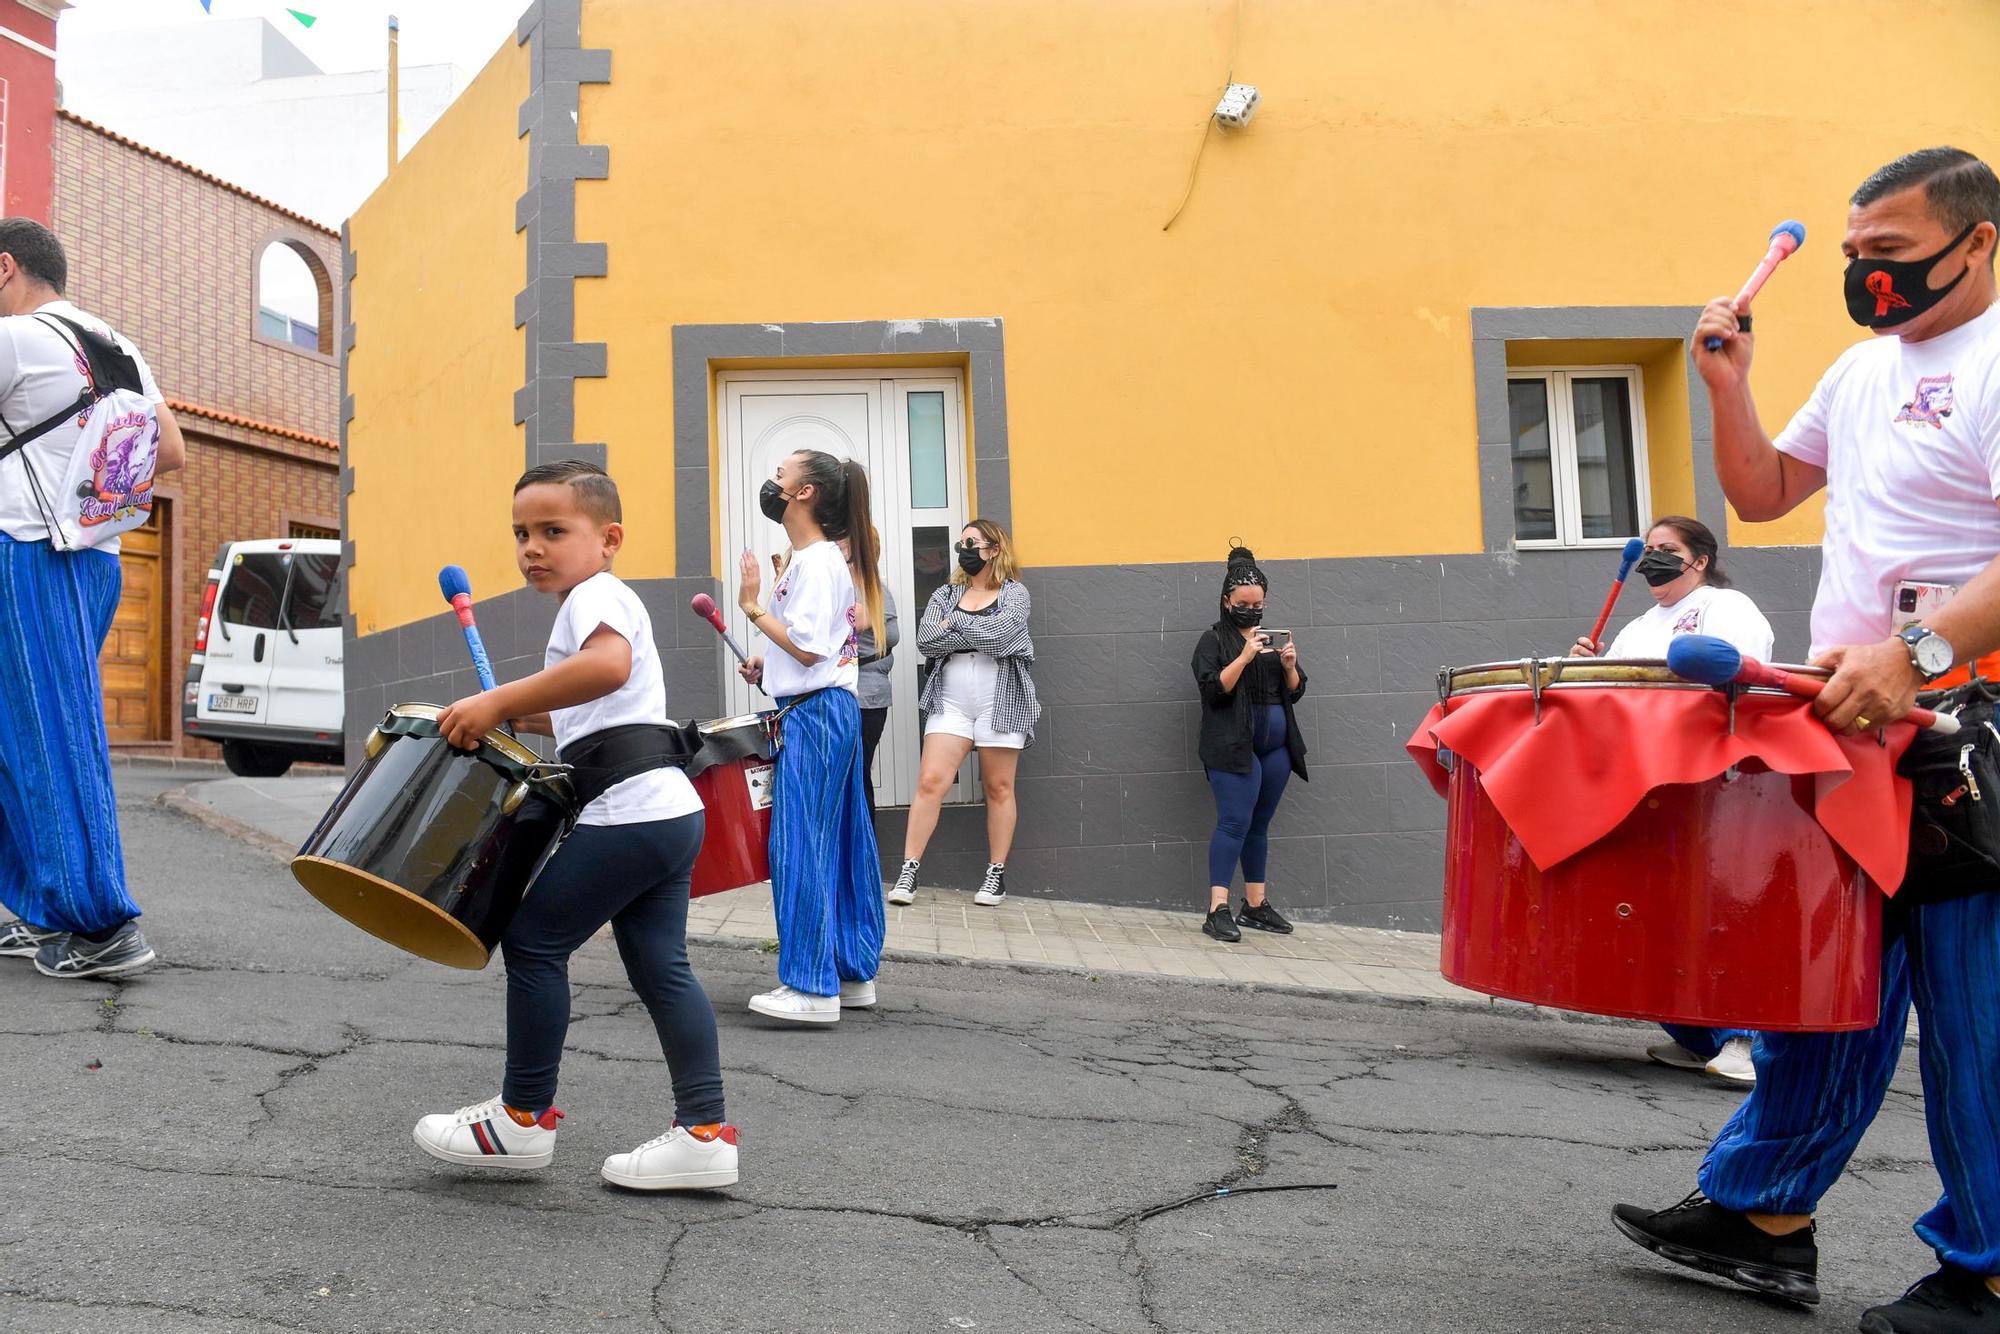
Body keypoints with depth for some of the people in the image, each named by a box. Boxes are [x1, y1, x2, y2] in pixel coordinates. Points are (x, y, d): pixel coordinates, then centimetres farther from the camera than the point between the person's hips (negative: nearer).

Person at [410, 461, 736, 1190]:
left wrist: (499, 700, -28)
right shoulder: (609, 601, 24)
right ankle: (705, 1130, 12)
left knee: (533, 940, 0)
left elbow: (609, 664, -32)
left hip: (626, 815, -10)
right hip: (671, 811, 10)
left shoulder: (595, 594, -8)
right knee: (660, 966, 10)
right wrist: (519, 715, 21)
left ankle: (525, 1117, 12)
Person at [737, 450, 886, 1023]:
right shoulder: (822, 559, 18)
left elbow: (808, 649, -20)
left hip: (813, 717, -10)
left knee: (800, 845, -8)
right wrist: (769, 663, 13)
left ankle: (812, 987, -4)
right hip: (834, 715, 10)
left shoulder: (815, 562, -14)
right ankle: (853, 973, 18)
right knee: (839, 845, 11)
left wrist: (752, 607, -13)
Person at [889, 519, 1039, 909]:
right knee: (930, 782, -7)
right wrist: (976, 635, -10)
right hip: (951, 700, 2)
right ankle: (908, 872, -4)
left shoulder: (1015, 594, 4)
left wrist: (954, 623, -4)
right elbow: (926, 641, -3)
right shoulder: (945, 595, 13)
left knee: (998, 788, 4)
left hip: (1001, 700, -2)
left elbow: (997, 634, -16)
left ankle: (996, 875, 14)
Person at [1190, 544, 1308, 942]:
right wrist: (1244, 657, -21)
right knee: (1234, 822, -14)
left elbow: (1294, 692, 16)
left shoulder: (1272, 638, 18)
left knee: (1259, 824, 10)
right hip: (1234, 745, -6)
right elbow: (1213, 689, -12)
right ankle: (1218, 910, -15)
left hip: (1276, 745, 6)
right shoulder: (1214, 640, 1)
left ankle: (1256, 905, 16)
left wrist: (1290, 666, -4)